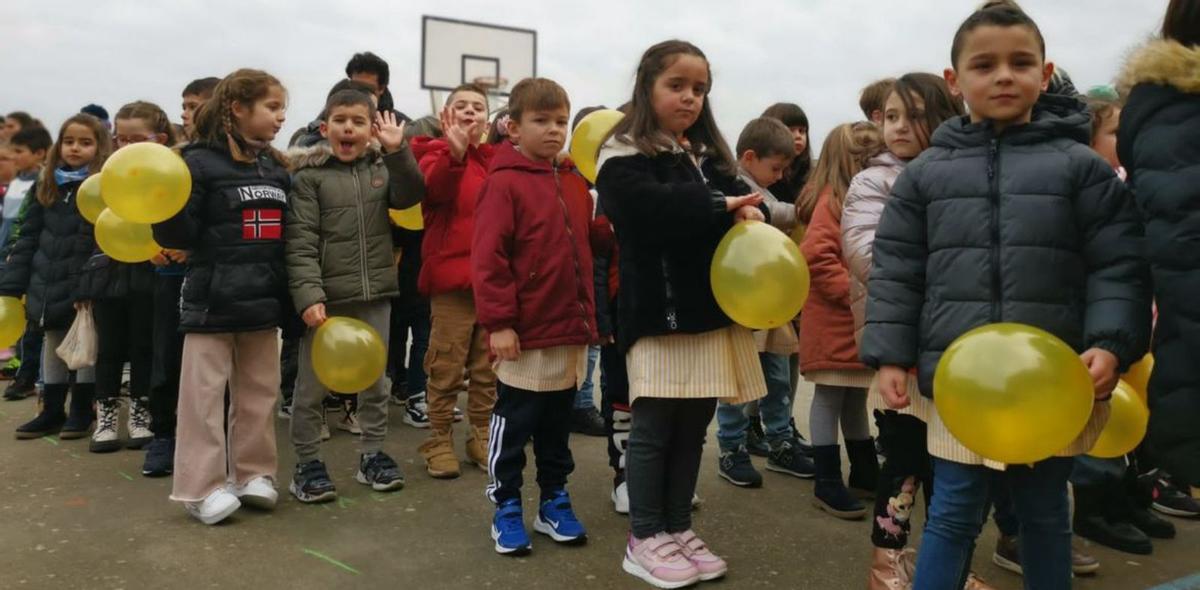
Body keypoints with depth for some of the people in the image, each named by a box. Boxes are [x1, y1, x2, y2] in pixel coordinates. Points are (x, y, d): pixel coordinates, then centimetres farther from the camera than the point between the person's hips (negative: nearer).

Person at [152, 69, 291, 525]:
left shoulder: (276, 168, 12)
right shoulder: (201, 162, -7)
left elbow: (290, 235, 20)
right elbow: (180, 235, -11)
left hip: (264, 301, 6)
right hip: (212, 299, -6)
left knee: (259, 394, 12)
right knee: (205, 396, 0)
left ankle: (253, 473, 24)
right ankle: (202, 487, 9)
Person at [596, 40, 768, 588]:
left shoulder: (708, 153, 18)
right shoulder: (624, 156, -6)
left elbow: (741, 193, 9)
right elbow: (654, 206, -24)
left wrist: (751, 211, -13)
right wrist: (720, 207, -19)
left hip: (710, 308, 7)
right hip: (658, 312, -7)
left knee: (693, 426, 13)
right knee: (654, 428, 1)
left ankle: (678, 529, 26)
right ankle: (644, 539, 15)